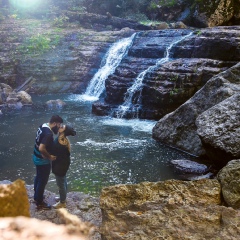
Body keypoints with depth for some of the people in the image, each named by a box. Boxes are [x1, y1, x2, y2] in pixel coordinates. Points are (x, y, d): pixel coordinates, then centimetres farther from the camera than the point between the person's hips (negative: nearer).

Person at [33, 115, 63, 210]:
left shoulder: (43, 126, 0)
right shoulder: (48, 134, -31)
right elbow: (41, 148, -37)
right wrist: (49, 157, -23)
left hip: (37, 157, 10)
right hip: (43, 161, -10)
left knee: (38, 177, 26)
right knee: (42, 181, 8)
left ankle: (36, 197, 44)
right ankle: (39, 202, 24)